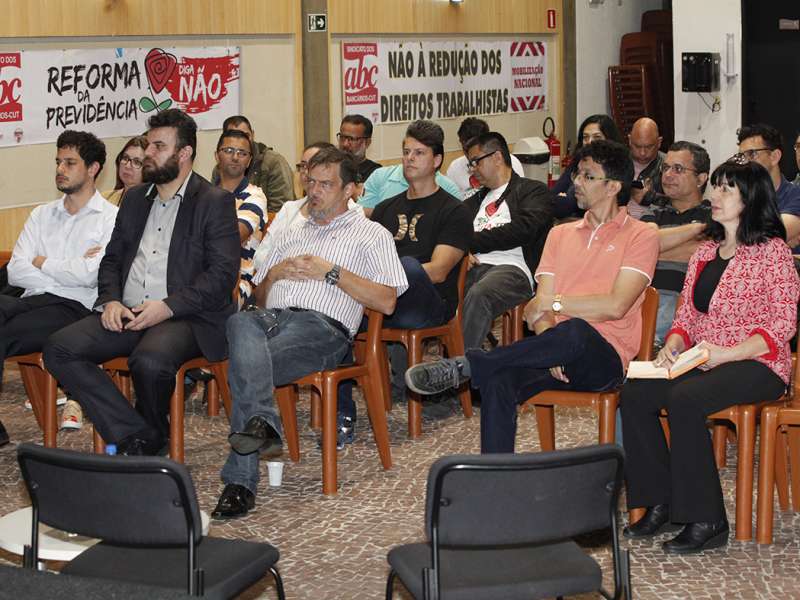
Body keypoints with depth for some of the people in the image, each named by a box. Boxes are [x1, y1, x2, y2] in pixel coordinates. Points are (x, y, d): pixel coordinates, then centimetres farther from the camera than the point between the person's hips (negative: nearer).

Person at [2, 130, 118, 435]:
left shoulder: (111, 218, 4)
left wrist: (43, 263, 4)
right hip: (32, 301, 5)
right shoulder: (42, 215, 23)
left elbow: (88, 275, -11)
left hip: (75, 307, -5)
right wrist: (68, 271, -2)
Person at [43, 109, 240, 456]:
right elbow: (112, 259, 22)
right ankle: (135, 436, -16)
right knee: (59, 350, -17)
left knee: (150, 361, -37)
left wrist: (168, 307, -18)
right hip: (126, 314, 6)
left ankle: (152, 434, -2)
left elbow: (223, 273, -8)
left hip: (185, 317, -6)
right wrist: (111, 300, 0)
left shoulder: (215, 202, 1)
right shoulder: (135, 199, 21)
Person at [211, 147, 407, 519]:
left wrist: (332, 272, 0)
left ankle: (240, 483, -39)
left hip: (321, 326, -4)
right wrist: (273, 274, 14)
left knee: (244, 362, -34)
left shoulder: (370, 234, 19)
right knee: (240, 323, -37)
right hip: (269, 318, 4)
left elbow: (386, 301, 4)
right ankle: (261, 423, -53)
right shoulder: (292, 235, 37)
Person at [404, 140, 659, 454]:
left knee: (574, 331, -40)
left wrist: (553, 301, -3)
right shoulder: (560, 234, 23)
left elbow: (615, 306, -9)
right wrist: (551, 350, -10)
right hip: (559, 354, 5)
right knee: (497, 381, -28)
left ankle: (464, 366, -32)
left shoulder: (641, 236, 5)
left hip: (603, 358, -4)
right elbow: (540, 305, 11)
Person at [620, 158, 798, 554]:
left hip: (756, 364, -7)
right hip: (699, 360, 7)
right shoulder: (705, 253, 18)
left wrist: (727, 353, -21)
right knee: (634, 392, -19)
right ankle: (660, 505, -12)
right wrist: (672, 346, -5)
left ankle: (706, 521, -25)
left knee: (684, 399, -34)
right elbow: (686, 314, 18)